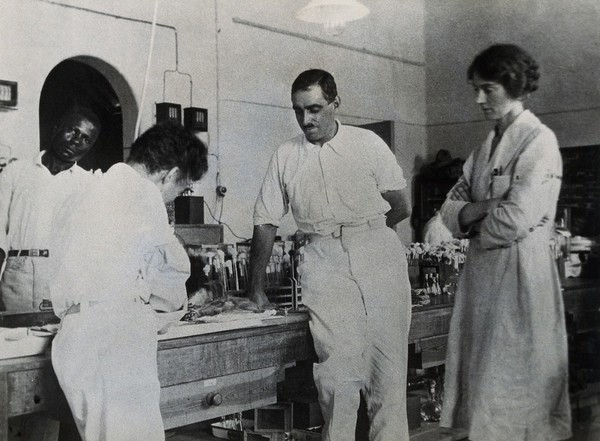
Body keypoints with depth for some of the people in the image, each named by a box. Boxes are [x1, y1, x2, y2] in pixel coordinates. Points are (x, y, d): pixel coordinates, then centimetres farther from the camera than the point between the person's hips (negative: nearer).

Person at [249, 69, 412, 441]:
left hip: (379, 253, 0)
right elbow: (266, 223, 13)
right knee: (337, 361, -9)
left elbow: (401, 207, 9)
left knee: (388, 361, -1)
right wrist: (257, 287, 11)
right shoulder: (285, 157, 11)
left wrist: (365, 227, 9)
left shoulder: (368, 144, 7)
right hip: (324, 263, 0)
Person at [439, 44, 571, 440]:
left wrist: (474, 224, -2)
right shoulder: (487, 146, 14)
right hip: (482, 274, 8)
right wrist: (488, 207, -9)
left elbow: (515, 220, -20)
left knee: (514, 383, -1)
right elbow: (451, 210, 10)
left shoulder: (539, 142, -10)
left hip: (521, 273, -8)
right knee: (482, 374, 11)